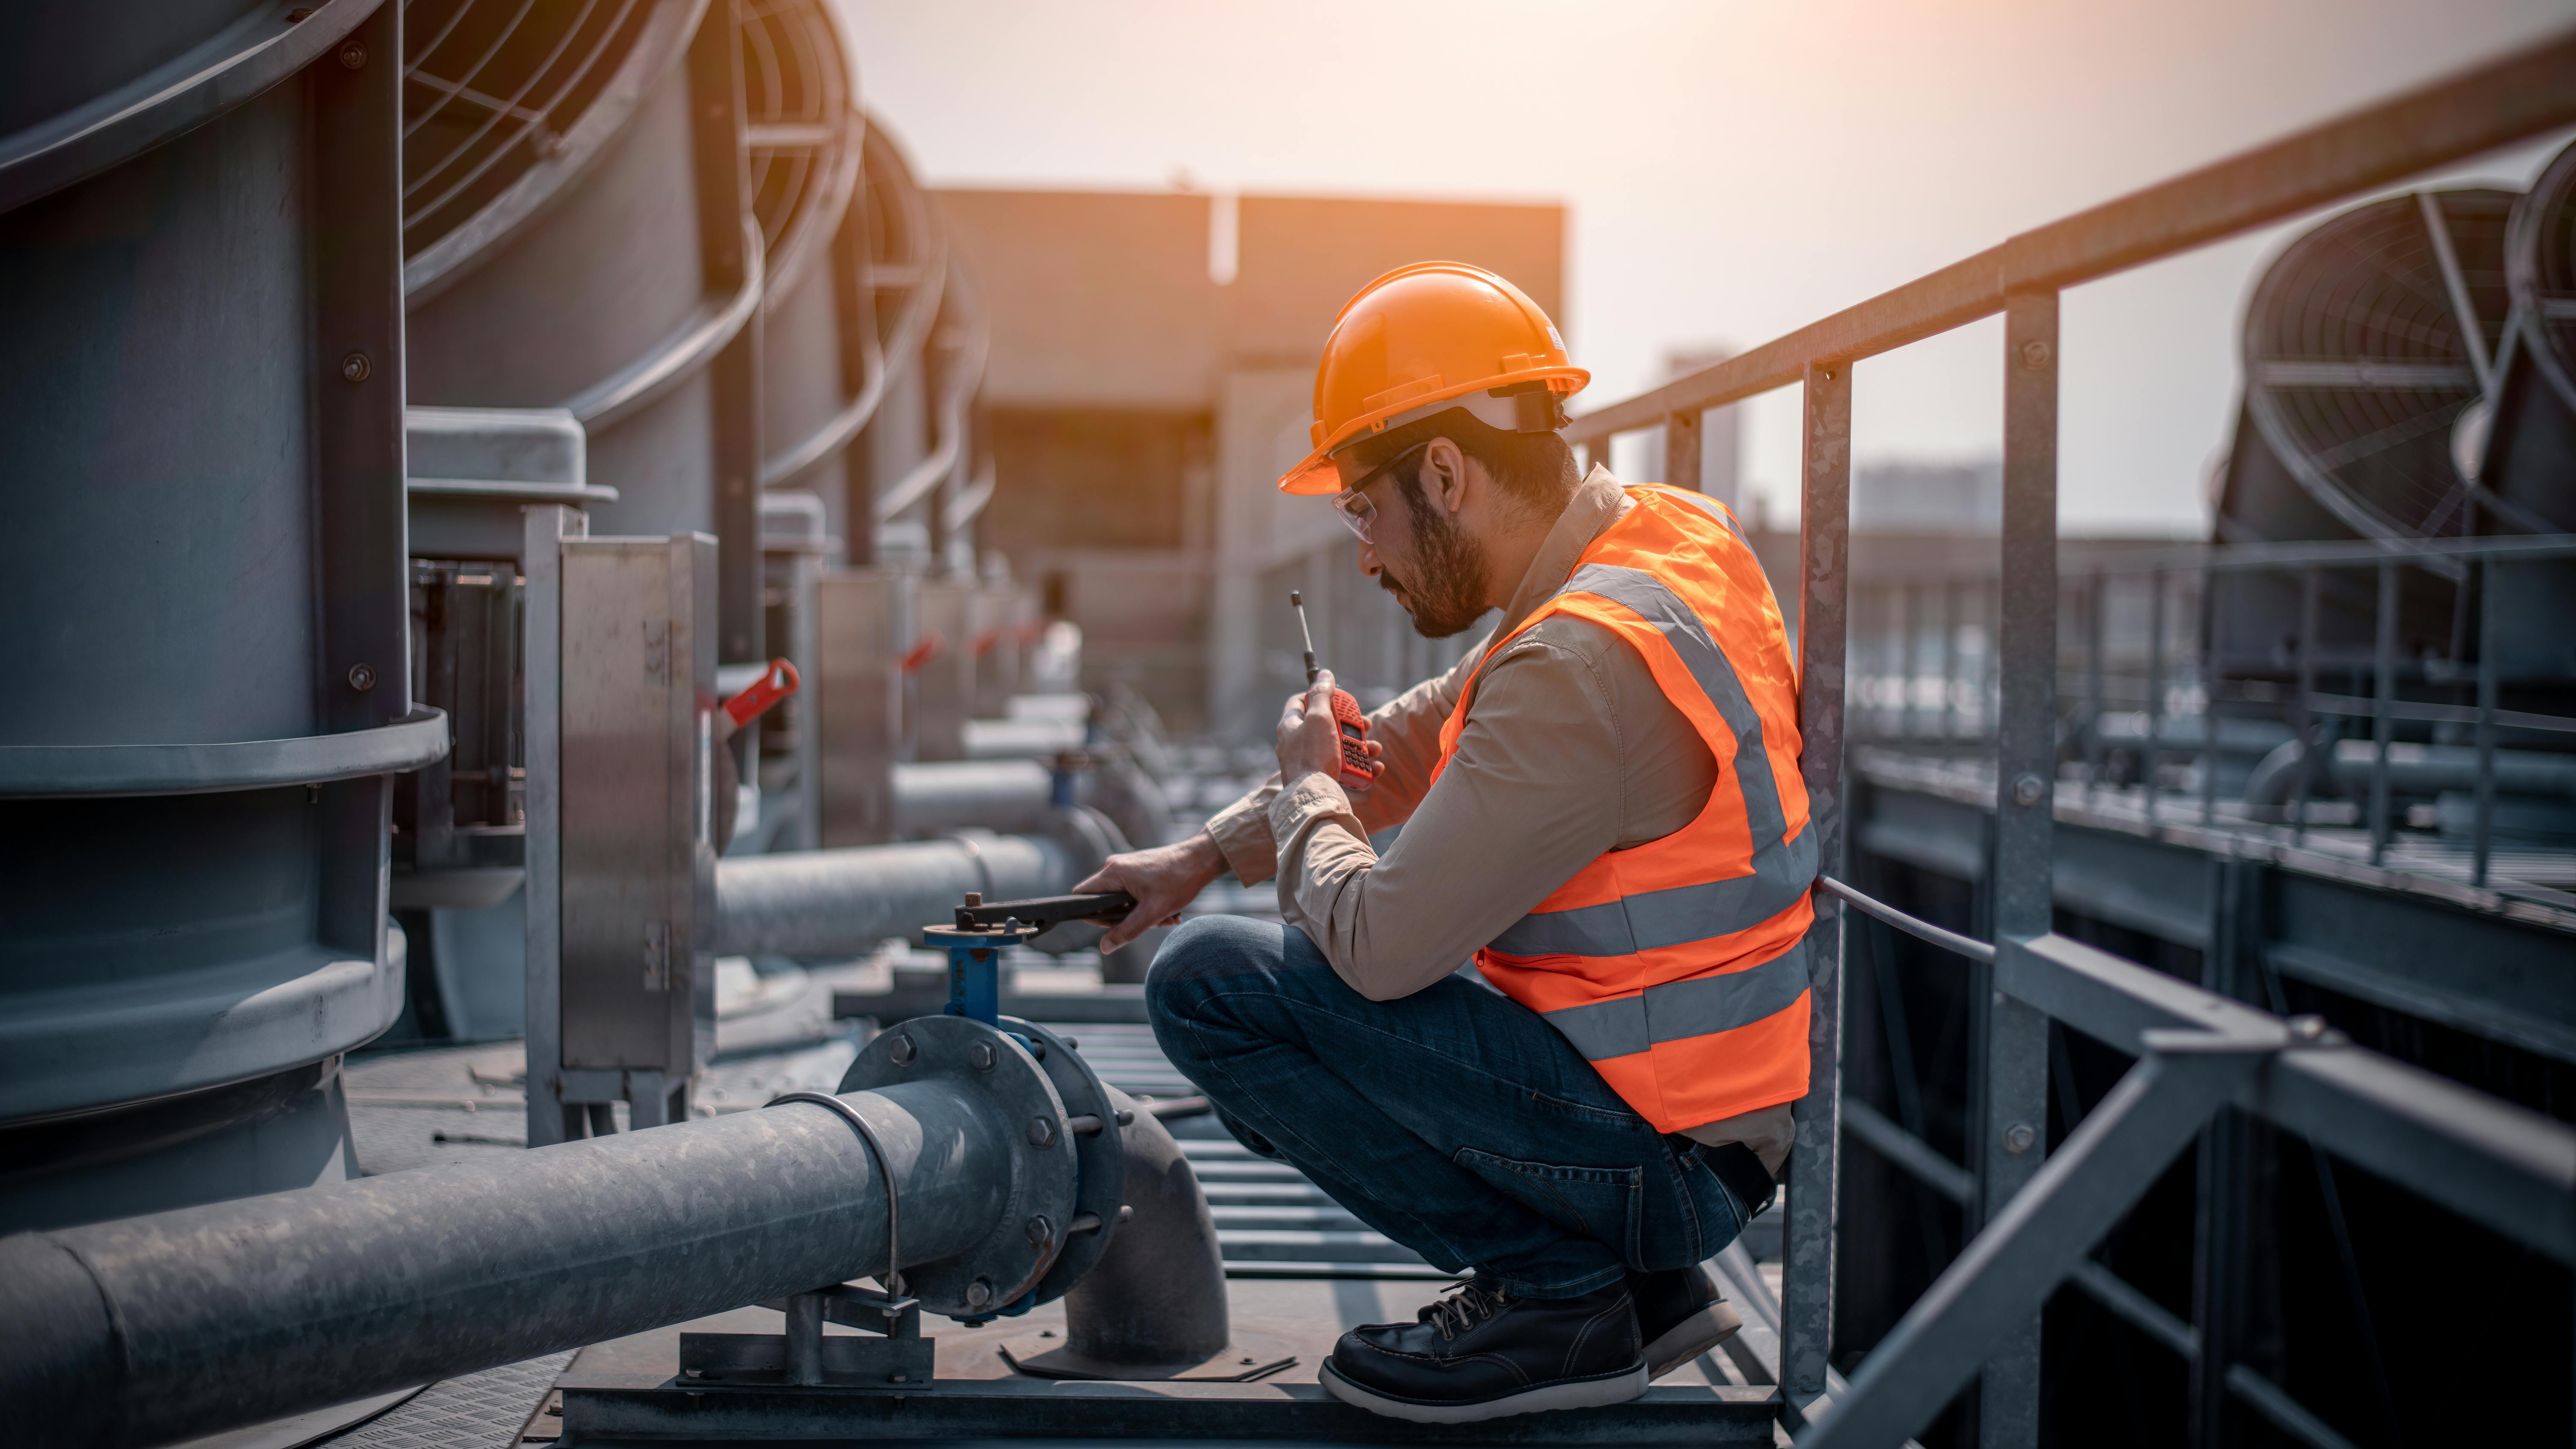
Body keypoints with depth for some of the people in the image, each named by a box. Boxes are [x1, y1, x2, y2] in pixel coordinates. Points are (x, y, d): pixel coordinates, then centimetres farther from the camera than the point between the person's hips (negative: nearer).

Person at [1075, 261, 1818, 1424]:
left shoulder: (1580, 670, -26)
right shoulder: (1669, 534, 4)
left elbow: (1379, 946, -23)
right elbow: (1427, 735, 16)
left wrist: (1309, 790, -3)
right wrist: (1206, 854, 14)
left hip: (1661, 1155, -9)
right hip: (1724, 1105, 10)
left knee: (1211, 987, -13)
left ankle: (1556, 1293, -4)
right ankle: (1643, 1283, 15)